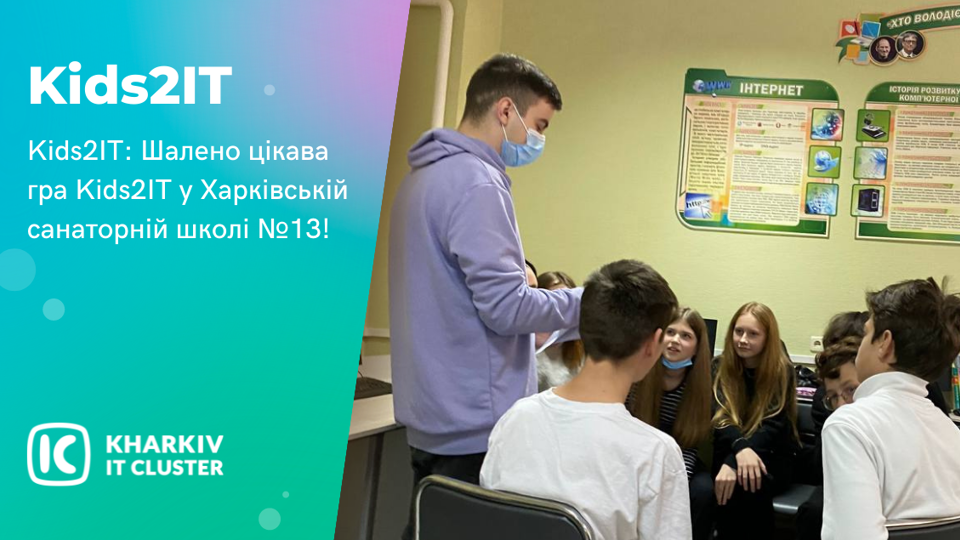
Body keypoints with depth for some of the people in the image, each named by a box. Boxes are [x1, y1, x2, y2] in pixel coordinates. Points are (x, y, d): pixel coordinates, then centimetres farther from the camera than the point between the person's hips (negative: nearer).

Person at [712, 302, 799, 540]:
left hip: (772, 455, -2)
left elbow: (772, 427, -19)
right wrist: (740, 448, -38)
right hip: (729, 451, 2)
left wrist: (731, 464, -36)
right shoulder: (721, 366, -2)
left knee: (751, 484, -34)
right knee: (725, 486, -31)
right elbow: (720, 417, -14)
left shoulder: (781, 371, -9)